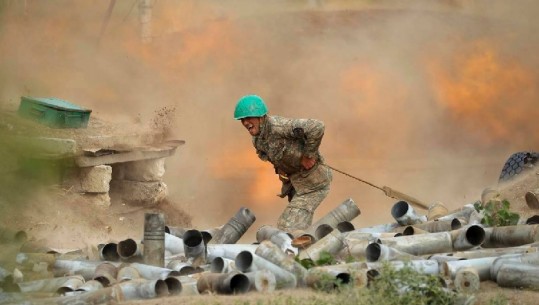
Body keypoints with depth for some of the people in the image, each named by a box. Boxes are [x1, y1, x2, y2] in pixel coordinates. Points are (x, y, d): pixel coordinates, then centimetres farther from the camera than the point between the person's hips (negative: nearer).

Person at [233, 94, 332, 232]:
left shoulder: (278, 126, -28)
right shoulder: (257, 139, 1)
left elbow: (317, 127, -36)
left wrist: (309, 155, -26)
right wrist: (278, 167, 5)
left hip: (313, 183, -9)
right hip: (295, 181, 9)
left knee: (288, 226, -13)